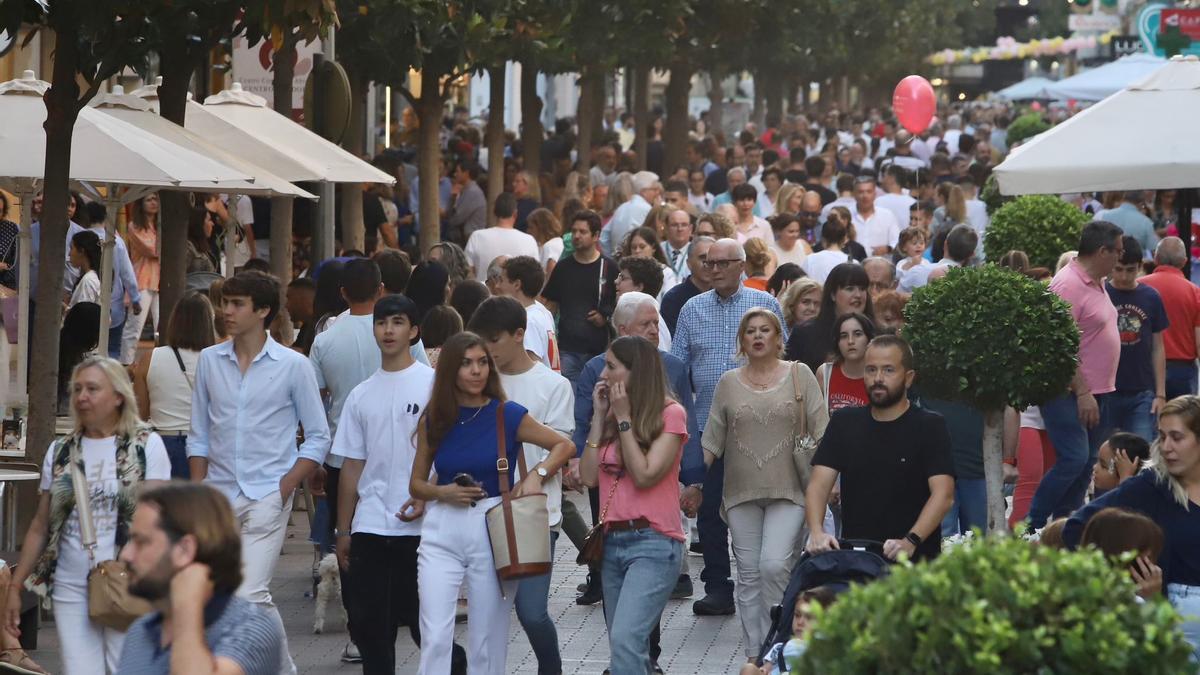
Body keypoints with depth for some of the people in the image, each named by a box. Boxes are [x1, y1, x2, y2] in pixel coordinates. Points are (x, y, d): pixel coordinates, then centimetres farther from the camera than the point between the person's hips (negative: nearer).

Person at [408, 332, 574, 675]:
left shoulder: (507, 415, -2)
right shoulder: (432, 420, 4)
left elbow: (564, 446, 7)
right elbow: (416, 484, 11)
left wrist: (538, 473, -10)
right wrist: (443, 492, -9)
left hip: (493, 530, -1)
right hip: (441, 533, 1)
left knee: (487, 642, 5)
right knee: (435, 637, -8)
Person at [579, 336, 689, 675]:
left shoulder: (670, 414, -6)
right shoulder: (612, 413, 12)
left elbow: (645, 475, -15)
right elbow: (589, 477, 4)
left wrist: (624, 419, -11)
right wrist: (600, 416, 2)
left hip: (652, 544, -7)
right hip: (612, 542, 7)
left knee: (625, 640, -22)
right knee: (624, 645, 11)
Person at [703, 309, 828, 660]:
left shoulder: (800, 375, 2)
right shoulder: (729, 383, 8)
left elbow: (821, 431, 1)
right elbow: (712, 439, 11)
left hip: (788, 490, -3)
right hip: (742, 493, 3)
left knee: (774, 565, -17)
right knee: (749, 575, 4)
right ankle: (754, 655, 11)